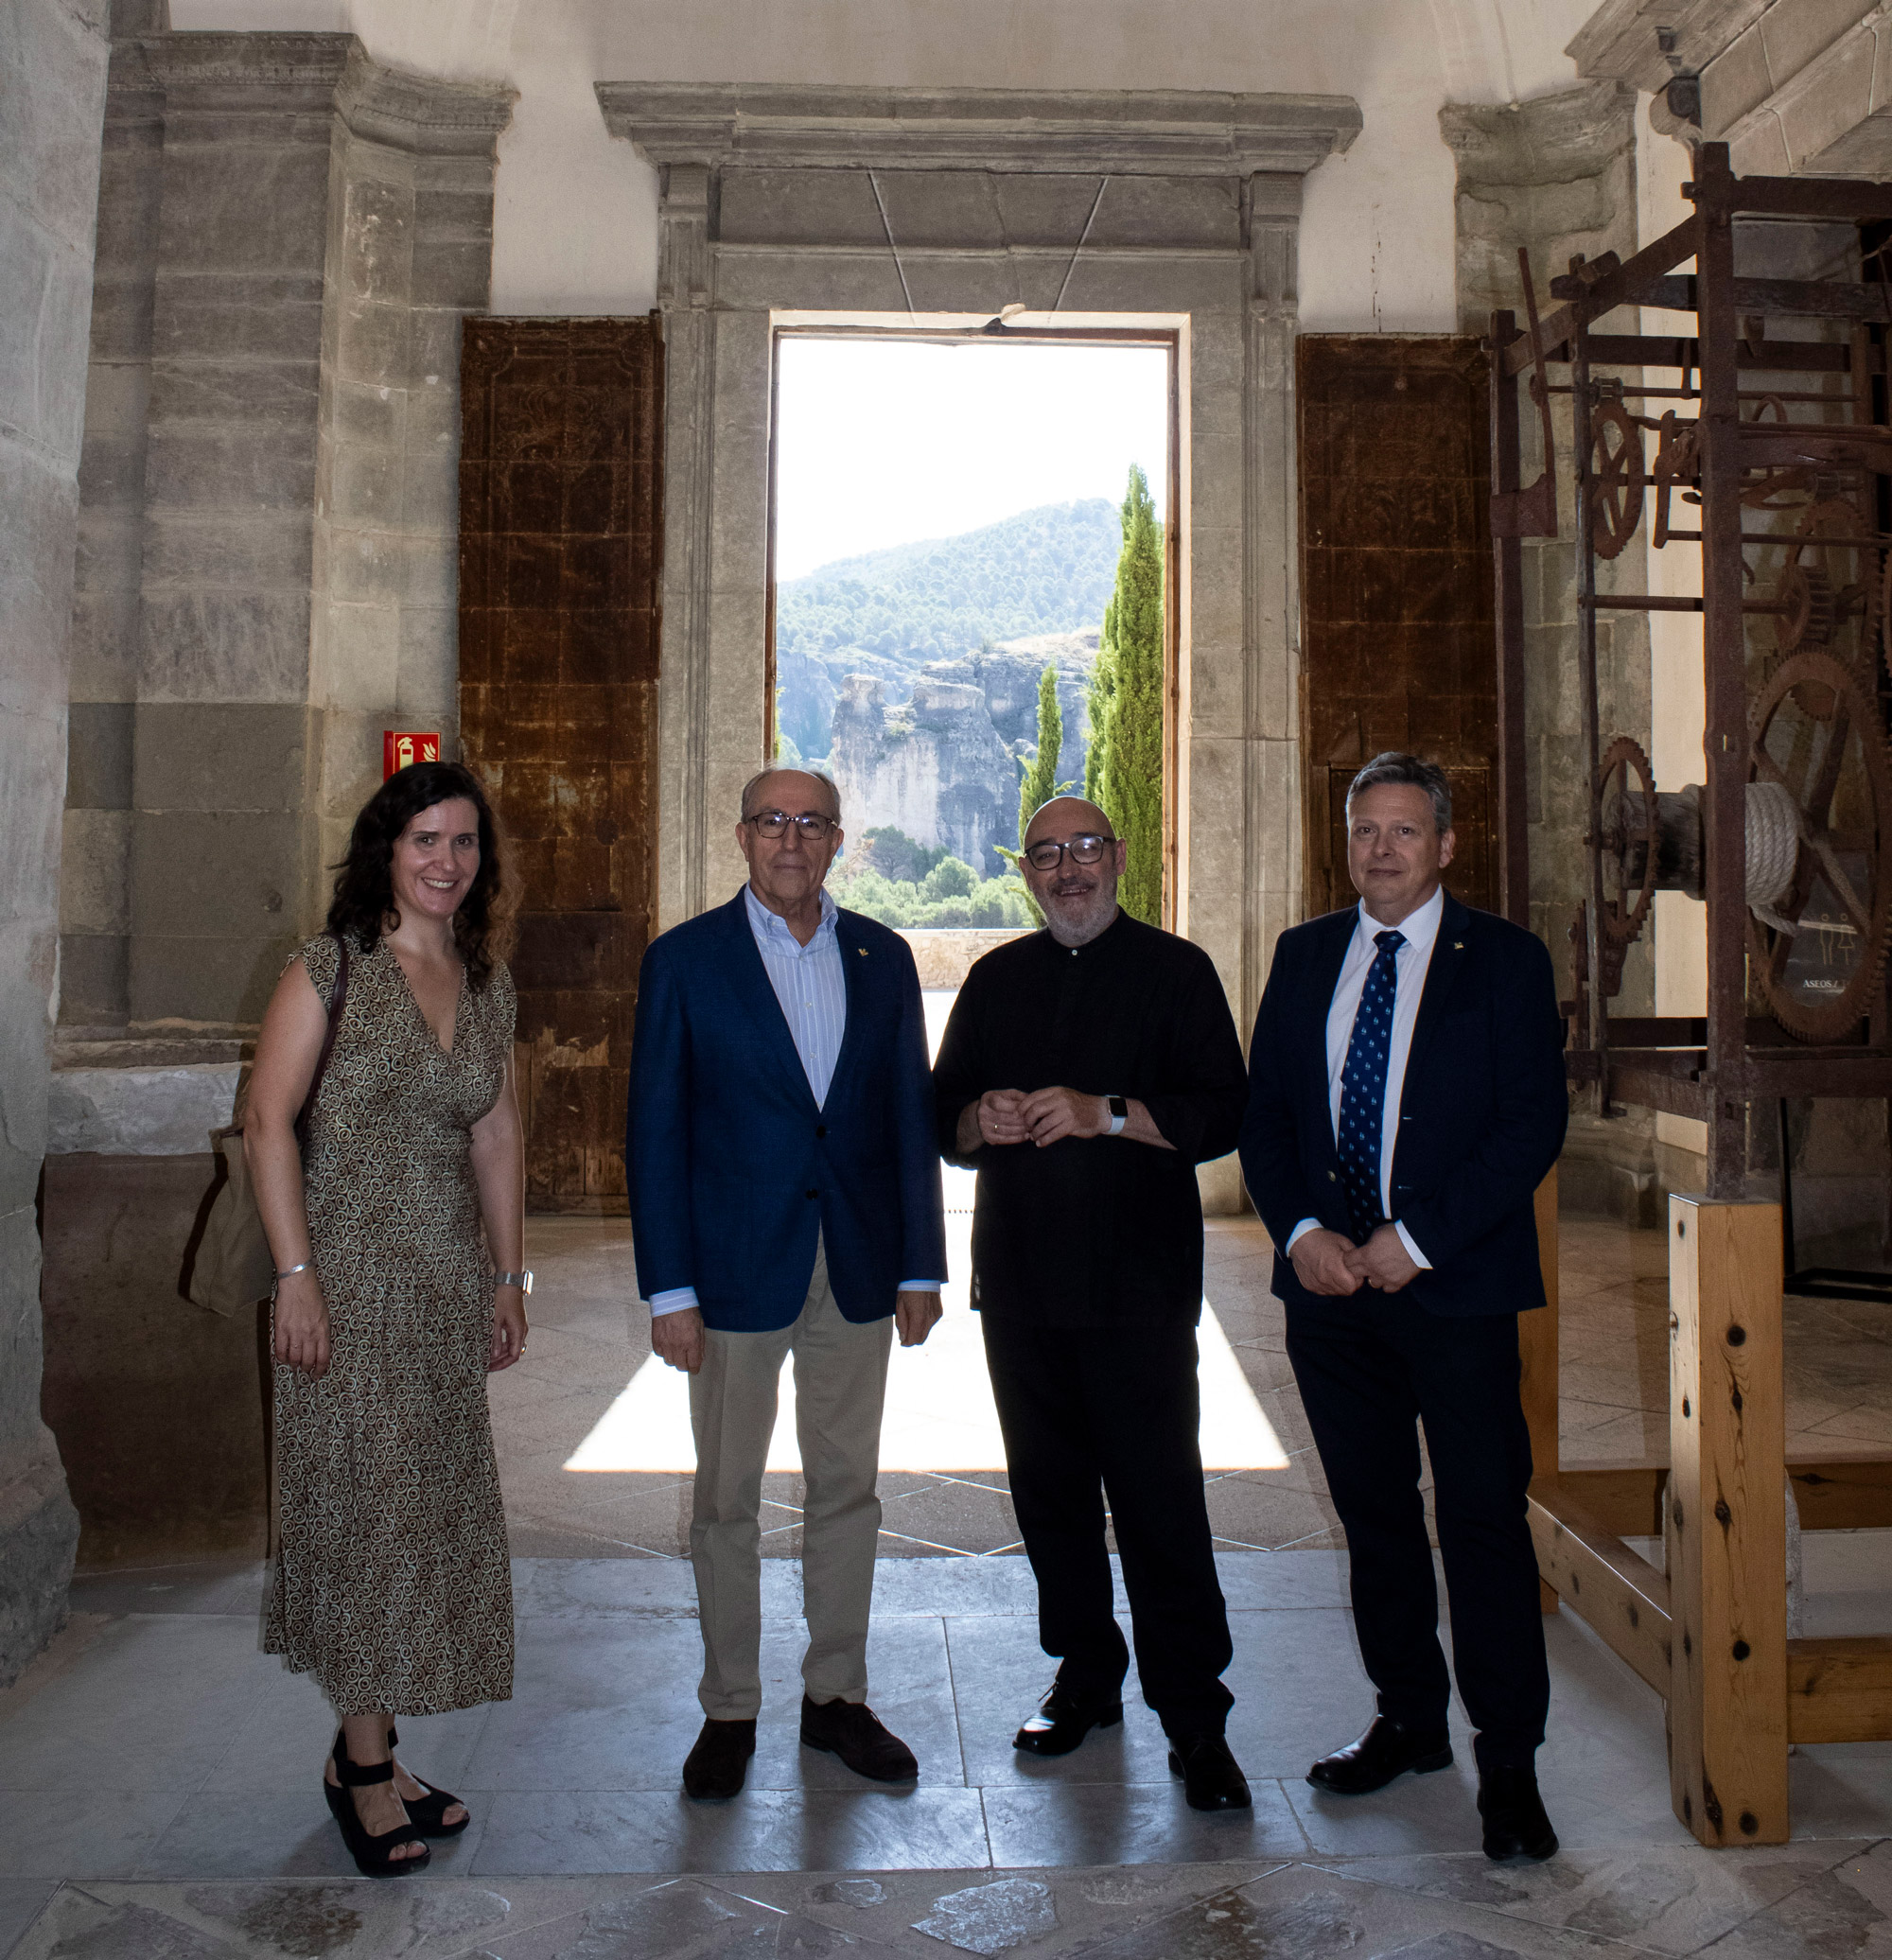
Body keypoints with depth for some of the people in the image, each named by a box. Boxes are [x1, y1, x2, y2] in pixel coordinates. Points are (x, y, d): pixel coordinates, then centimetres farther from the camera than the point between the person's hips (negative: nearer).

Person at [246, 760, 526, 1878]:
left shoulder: (488, 986, 9)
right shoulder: (332, 969, -7)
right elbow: (268, 1121, -9)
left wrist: (509, 1275, 10)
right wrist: (297, 1273, -14)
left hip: (452, 1281, 6)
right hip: (352, 1272, -5)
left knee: (435, 1511, 9)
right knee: (367, 1506, 0)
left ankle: (371, 1750, 24)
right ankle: (367, 1766, 15)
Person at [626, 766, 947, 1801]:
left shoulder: (882, 957, 5)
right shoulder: (684, 959, -3)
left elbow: (910, 1116, 7)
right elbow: (655, 1131, -5)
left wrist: (920, 1267, 4)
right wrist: (669, 1290, -9)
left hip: (858, 1269, 3)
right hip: (736, 1269, -3)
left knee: (847, 1490, 13)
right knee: (726, 1500, 9)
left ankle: (836, 1695, 30)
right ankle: (729, 1709, 27)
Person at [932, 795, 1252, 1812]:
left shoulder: (1174, 971, 2)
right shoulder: (997, 978, 15)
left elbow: (1222, 1114, -7)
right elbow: (942, 1112, 16)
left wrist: (1104, 1113, -19)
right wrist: (980, 1118, -7)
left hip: (1139, 1282, -4)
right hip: (1019, 1281, 4)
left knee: (1158, 1496, -4)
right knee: (1050, 1489, 12)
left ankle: (1193, 1716, 9)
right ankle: (1085, 1675, 29)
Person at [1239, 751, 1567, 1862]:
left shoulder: (1505, 960, -1)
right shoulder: (1305, 956, 11)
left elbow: (1534, 1124, -8)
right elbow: (1264, 1111, 9)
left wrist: (1416, 1237, -15)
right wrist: (1300, 1231, -7)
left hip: (1458, 1285, -4)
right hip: (1330, 1282, 4)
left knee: (1484, 1519, 0)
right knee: (1374, 1513, 14)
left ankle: (1509, 1763, 15)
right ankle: (1410, 1721, 30)